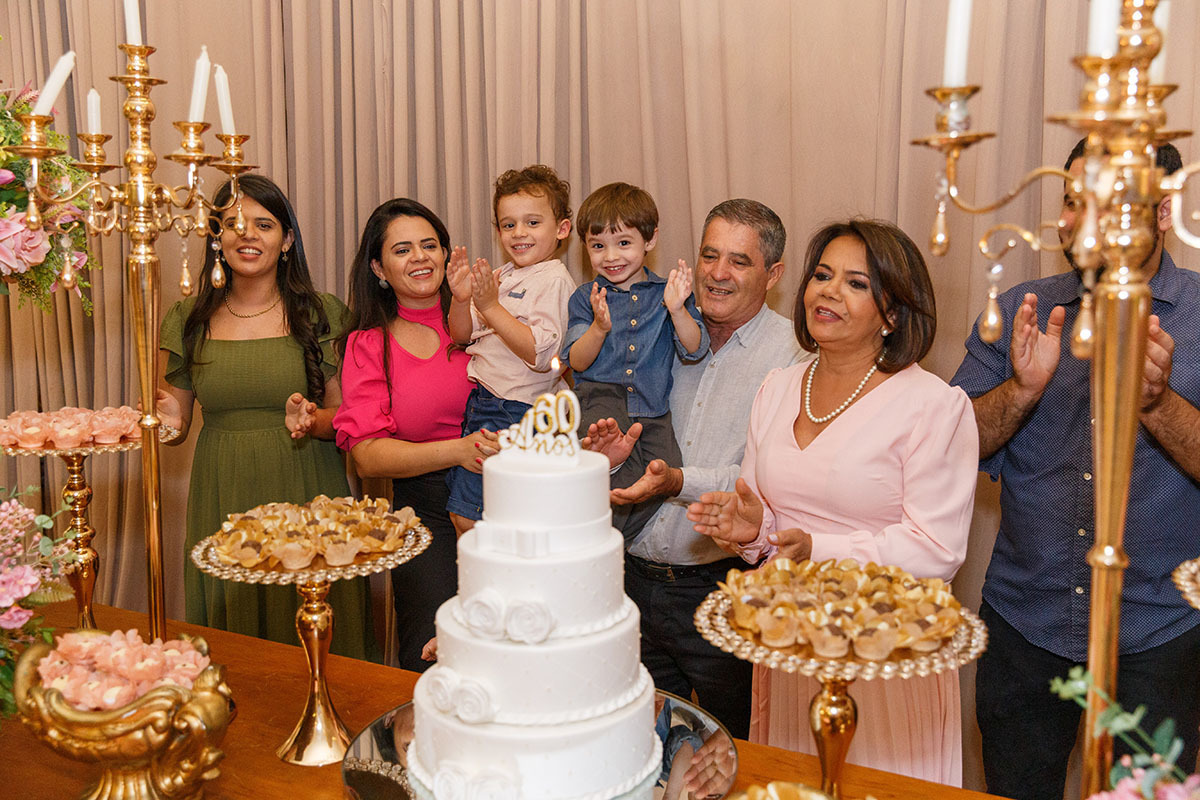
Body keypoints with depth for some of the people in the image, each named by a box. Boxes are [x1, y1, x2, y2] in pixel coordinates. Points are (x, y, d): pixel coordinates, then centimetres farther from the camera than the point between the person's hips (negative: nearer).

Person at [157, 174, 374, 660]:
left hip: (304, 494, -2)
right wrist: (166, 420, -9)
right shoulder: (189, 320, 6)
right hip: (222, 504, 2)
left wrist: (314, 420, -18)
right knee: (230, 634, 10)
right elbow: (175, 424, 12)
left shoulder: (322, 315, 0)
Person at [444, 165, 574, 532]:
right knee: (459, 514, 13)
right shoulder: (502, 276, 12)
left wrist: (491, 307, -24)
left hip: (513, 412, -8)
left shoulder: (554, 280, -11)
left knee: (469, 519, -7)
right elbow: (462, 335, 14)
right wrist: (461, 300, -7)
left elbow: (541, 354, -22)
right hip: (482, 402, 8)